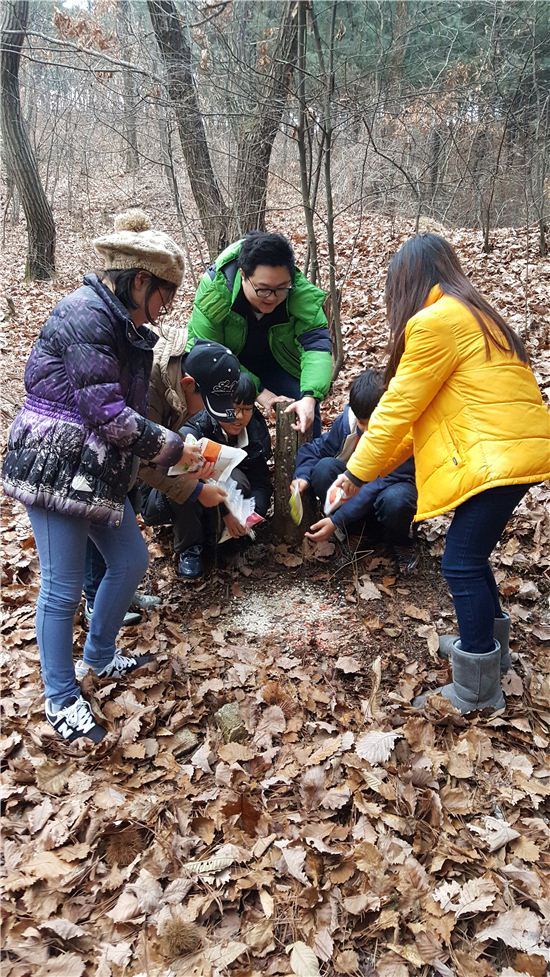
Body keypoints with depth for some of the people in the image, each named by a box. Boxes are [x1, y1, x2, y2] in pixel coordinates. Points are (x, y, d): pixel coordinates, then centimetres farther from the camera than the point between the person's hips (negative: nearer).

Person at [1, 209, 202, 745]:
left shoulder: (122, 325, 14)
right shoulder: (85, 315, -17)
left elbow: (123, 407, 12)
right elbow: (107, 412, -22)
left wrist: (171, 446, 5)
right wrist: (170, 446, -13)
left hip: (95, 468, 10)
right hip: (55, 464, -10)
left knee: (131, 560, 16)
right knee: (63, 587, 1)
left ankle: (98, 656, 37)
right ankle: (60, 699, 20)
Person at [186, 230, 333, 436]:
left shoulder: (301, 292, -31)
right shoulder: (214, 290, -34)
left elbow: (316, 343, -36)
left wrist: (310, 397, -53)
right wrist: (257, 390, -35)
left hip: (277, 360, 2)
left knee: (306, 413, -6)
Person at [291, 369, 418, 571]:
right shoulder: (347, 419, -15)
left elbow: (380, 484, -32)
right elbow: (315, 449, -2)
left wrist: (337, 520, -35)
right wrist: (303, 476, -26)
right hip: (355, 484, 4)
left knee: (395, 499, -41)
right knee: (324, 467, -26)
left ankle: (400, 543, -5)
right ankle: (350, 532, -6)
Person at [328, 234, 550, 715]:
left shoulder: (434, 321, -11)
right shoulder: (470, 313, 20)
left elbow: (399, 405, -9)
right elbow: (425, 410, 19)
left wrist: (358, 473, 1)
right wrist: (375, 461, 18)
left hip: (500, 453, -10)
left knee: (461, 563, -4)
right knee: (470, 553, 20)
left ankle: (477, 690, 6)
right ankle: (489, 643, 36)